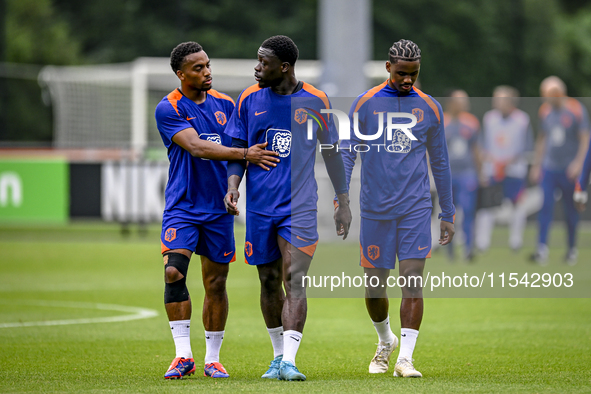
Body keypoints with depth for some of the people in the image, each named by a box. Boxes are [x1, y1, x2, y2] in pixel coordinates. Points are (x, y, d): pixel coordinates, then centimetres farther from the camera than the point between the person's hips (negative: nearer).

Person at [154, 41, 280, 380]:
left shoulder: (225, 105, 9)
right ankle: (184, 355, -15)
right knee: (174, 272, -19)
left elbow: (239, 147, 20)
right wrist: (244, 154, -27)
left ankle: (213, 358, 16)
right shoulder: (169, 109, -8)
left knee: (216, 283, 5)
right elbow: (195, 147, -21)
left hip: (219, 208, 4)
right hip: (182, 207, -4)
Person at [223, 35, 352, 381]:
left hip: (299, 207, -3)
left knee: (294, 281, -14)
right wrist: (233, 184, -9)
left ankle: (289, 361, -20)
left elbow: (331, 153, 7)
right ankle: (278, 356, 24)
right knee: (269, 282, 9)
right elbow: (238, 150, 10)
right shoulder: (249, 100, 5)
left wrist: (343, 203, 6)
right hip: (260, 206, 3)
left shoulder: (315, 101, -1)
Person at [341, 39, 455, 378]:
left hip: (415, 208, 0)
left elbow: (440, 163, 13)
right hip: (375, 209, 0)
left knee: (413, 281, -11)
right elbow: (347, 155, 4)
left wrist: (448, 215, 13)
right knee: (375, 286, 5)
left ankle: (405, 357, -10)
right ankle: (385, 341, 32)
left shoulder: (429, 108, 7)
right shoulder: (365, 104, 2)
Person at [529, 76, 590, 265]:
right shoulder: (545, 111, 6)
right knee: (545, 206, -7)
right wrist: (536, 165, 16)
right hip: (548, 168, 3)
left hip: (569, 170, -3)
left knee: (571, 210, 5)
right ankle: (542, 248, -9)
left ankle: (572, 249, 19)